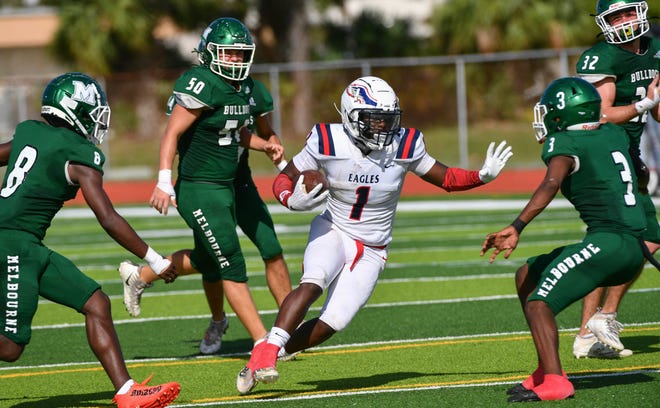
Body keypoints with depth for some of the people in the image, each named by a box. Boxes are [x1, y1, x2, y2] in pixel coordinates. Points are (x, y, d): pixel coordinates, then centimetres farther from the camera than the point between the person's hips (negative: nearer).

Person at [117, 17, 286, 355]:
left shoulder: (249, 91, 8)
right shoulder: (202, 86, -17)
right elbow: (172, 133, -18)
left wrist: (267, 146, 4)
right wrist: (164, 182, -26)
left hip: (227, 186, 9)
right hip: (199, 190, -9)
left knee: (207, 261, 22)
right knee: (231, 267, -7)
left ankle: (139, 276, 43)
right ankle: (263, 342, -4)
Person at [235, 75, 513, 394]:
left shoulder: (403, 146, -11)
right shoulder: (327, 143, -14)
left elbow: (446, 178, 1)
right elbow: (283, 179, -4)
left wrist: (483, 176, -17)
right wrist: (294, 200, -26)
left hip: (371, 252, 2)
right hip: (333, 232, -2)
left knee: (334, 322, -11)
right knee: (313, 284, -33)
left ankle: (261, 361, 3)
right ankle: (267, 350, -31)